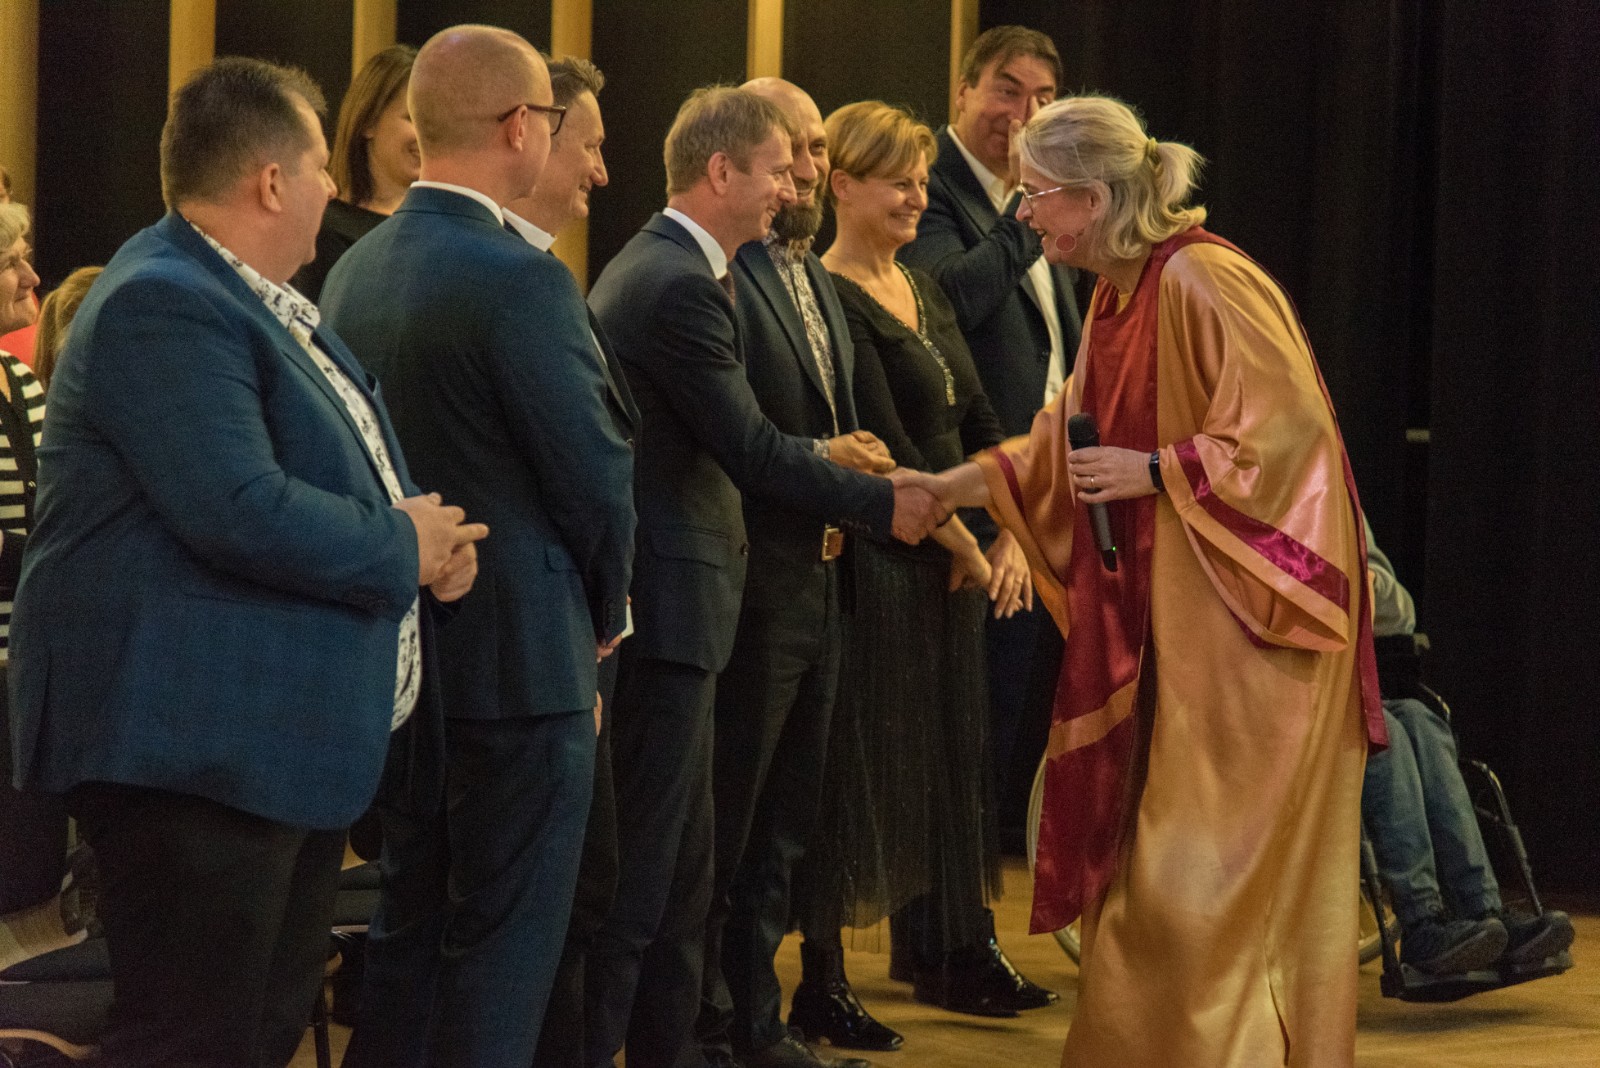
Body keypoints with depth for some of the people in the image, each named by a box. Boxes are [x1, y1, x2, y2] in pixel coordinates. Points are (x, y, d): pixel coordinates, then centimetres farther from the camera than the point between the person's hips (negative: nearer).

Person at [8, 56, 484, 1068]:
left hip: (289, 746, 11)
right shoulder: (164, 306, -18)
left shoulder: (259, 301, 16)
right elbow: (243, 513, -28)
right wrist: (404, 549, -13)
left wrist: (429, 535, 3)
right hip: (198, 750, -11)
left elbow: (343, 480, 25)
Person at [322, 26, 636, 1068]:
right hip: (519, 658, -8)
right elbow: (598, 472, -15)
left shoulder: (355, 270, 5)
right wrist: (606, 610, 3)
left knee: (411, 924, 18)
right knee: (505, 945, 0)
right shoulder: (521, 279, -19)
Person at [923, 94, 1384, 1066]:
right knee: (1146, 842, 11)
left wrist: (1159, 471, -18)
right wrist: (941, 489, 19)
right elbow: (1068, 443, 22)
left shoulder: (1201, 281, -17)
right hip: (1165, 606, 9)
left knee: (1210, 859, -5)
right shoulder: (1119, 297, 12)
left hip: (1243, 606, -9)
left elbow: (1290, 424, -21)